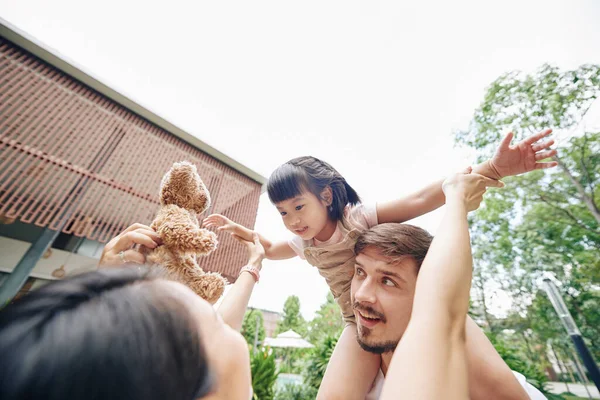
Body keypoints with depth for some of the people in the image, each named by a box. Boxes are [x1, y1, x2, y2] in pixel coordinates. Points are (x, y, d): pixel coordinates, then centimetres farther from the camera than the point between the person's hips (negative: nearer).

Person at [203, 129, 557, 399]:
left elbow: (421, 200, -25)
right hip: (360, 326, 4)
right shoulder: (303, 245, 0)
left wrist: (493, 168, -34)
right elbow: (270, 249, 20)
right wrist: (239, 229, 11)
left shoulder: (362, 217, -17)